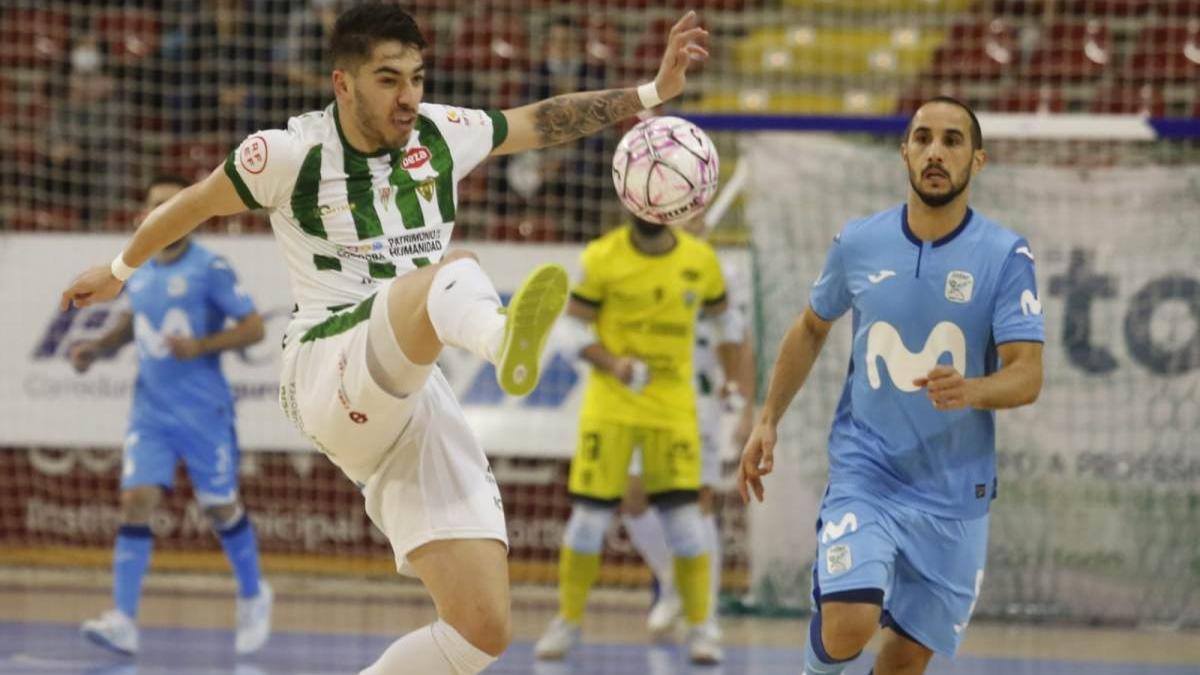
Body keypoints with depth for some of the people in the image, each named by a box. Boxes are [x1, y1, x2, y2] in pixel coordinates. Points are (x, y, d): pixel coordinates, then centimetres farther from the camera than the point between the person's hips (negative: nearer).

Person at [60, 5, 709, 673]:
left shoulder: (440, 134, 10)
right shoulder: (293, 153, -1)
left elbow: (545, 120, 23)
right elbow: (194, 204, 16)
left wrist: (653, 91, 16)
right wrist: (119, 271, 30)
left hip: (418, 400, 6)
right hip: (329, 375, -6)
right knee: (453, 270, -37)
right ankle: (505, 340, -75)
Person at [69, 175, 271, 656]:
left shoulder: (209, 269, -10)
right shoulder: (138, 272, 7)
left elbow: (253, 327, -10)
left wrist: (201, 345, -22)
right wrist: (98, 346, 9)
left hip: (204, 412, -4)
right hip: (151, 412, 4)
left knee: (220, 507, 8)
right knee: (136, 500, -11)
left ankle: (253, 597, 34)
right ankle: (123, 621, -17)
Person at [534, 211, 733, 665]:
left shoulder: (700, 260, 0)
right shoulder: (602, 258, -6)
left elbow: (724, 321, 16)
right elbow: (575, 326, -4)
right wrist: (614, 364, -20)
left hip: (673, 406, 1)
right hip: (609, 404, -1)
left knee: (684, 517, -5)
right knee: (589, 516, -2)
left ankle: (699, 628, 7)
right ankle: (567, 623, 13)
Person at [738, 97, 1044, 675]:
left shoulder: (1006, 256, -7)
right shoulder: (858, 243, -1)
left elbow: (1028, 376, -15)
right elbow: (811, 329, 17)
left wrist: (971, 390, -35)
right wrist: (768, 421, 12)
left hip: (954, 492, 0)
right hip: (864, 470, 0)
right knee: (848, 625, -22)